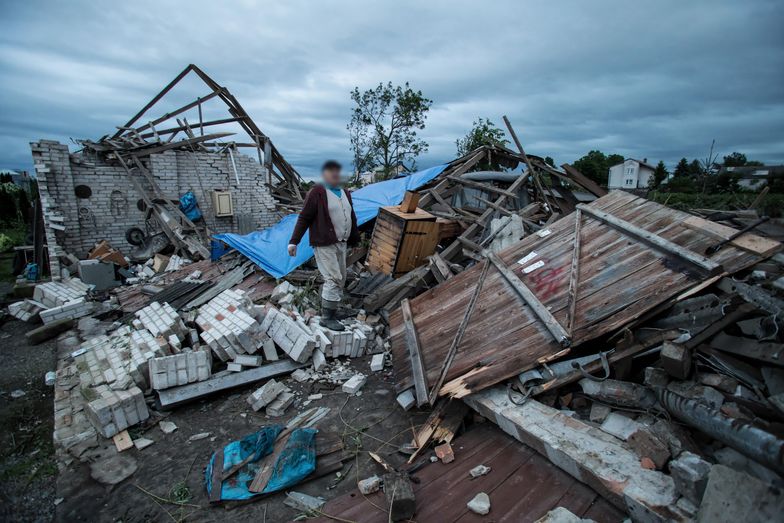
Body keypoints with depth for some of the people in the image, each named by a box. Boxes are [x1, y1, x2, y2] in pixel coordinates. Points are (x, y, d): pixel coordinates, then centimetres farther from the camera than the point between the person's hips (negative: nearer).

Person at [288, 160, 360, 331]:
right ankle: (327, 317, -2)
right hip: (324, 244, -8)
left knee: (340, 279, 11)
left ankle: (332, 310, 24)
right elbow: (304, 218, -10)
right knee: (333, 279, -11)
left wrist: (354, 240, 21)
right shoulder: (317, 192, -7)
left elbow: (352, 218, 21)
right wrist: (294, 241, -14)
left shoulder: (345, 193, 15)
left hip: (341, 244, 8)